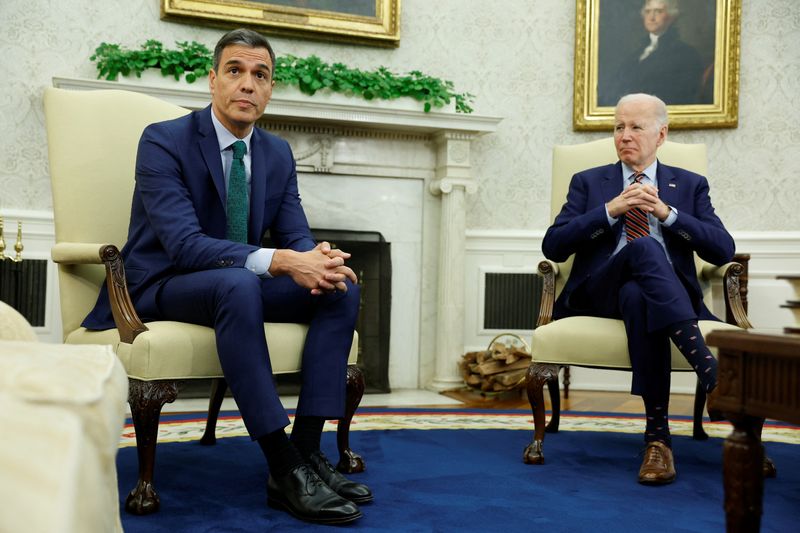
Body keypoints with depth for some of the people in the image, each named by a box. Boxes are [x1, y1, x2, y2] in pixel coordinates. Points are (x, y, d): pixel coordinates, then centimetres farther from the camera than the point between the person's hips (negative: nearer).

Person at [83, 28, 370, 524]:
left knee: (342, 288, -15)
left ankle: (307, 450, -19)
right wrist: (280, 261, -38)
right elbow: (183, 242, -26)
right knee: (237, 284, -38)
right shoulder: (164, 141, -14)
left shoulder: (278, 153, 6)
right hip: (161, 288, -6)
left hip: (238, 286, 6)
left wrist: (318, 258, -26)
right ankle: (285, 470, -34)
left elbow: (297, 236, 1)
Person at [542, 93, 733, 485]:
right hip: (600, 293, -1)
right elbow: (553, 247, 3)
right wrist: (610, 210, -8)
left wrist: (667, 212, -7)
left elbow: (723, 250, 5)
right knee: (644, 246, -34)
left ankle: (657, 435, -39)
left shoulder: (690, 185, 19)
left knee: (637, 296, -38)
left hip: (670, 293, 1)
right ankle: (704, 360, -47)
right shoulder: (588, 183, 18)